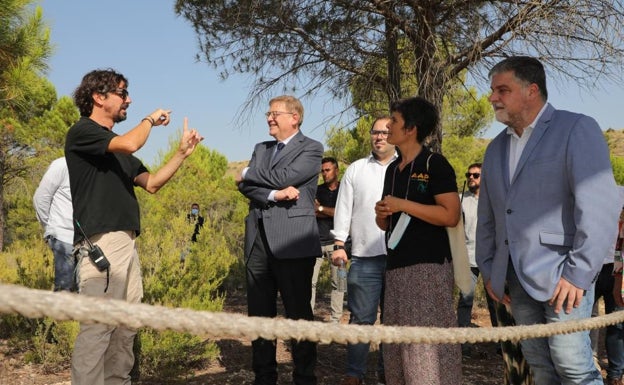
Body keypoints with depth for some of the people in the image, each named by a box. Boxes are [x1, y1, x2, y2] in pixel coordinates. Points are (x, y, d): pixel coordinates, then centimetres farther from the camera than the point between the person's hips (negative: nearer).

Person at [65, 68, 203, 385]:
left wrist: (182, 152, 11)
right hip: (100, 243, -9)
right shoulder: (82, 132, -4)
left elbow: (151, 183, 20)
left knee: (126, 325, 9)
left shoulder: (117, 147, 22)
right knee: (97, 327, -13)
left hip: (126, 242, 9)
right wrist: (151, 119, -2)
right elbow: (130, 144, -22)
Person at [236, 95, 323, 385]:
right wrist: (273, 194, -13)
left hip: (292, 240, -6)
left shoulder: (311, 149, 1)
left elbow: (284, 177, -13)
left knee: (299, 314, -1)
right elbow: (245, 186, 6)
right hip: (258, 239, 6)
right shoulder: (260, 149, 19)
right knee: (259, 314, 10)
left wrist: (249, 173, 3)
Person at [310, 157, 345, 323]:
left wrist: (321, 208, -4)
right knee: (310, 280, -5)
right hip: (316, 241, 2)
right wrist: (332, 213, -10)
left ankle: (335, 319, 4)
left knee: (337, 282, 0)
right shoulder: (317, 190, 14)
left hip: (336, 241, -2)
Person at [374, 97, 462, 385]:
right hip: (396, 266, 8)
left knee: (427, 342, -8)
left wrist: (403, 205, -15)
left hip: (429, 265, -8)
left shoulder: (435, 164, -6)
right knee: (397, 344, 11)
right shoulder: (392, 170, 17)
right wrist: (381, 214, 2)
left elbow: (451, 216, -16)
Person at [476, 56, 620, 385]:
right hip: (517, 279, 6)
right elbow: (487, 216, 21)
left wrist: (579, 272, -19)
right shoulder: (496, 148, 16)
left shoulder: (577, 129, -5)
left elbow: (600, 206, -15)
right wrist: (488, 269, 15)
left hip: (560, 276, -6)